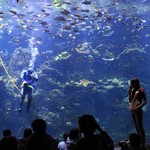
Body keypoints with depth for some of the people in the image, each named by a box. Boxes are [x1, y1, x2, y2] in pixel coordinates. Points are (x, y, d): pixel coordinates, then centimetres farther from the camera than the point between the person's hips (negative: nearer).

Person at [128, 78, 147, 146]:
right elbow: (130, 100, 15)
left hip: (138, 111, -8)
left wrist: (139, 107, -27)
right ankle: (140, 142, 22)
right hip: (132, 111, 8)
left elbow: (145, 101, -14)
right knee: (137, 127, 13)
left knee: (140, 126, -9)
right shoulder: (132, 90, 12)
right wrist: (130, 91, 5)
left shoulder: (140, 90, -9)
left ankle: (143, 143, -6)